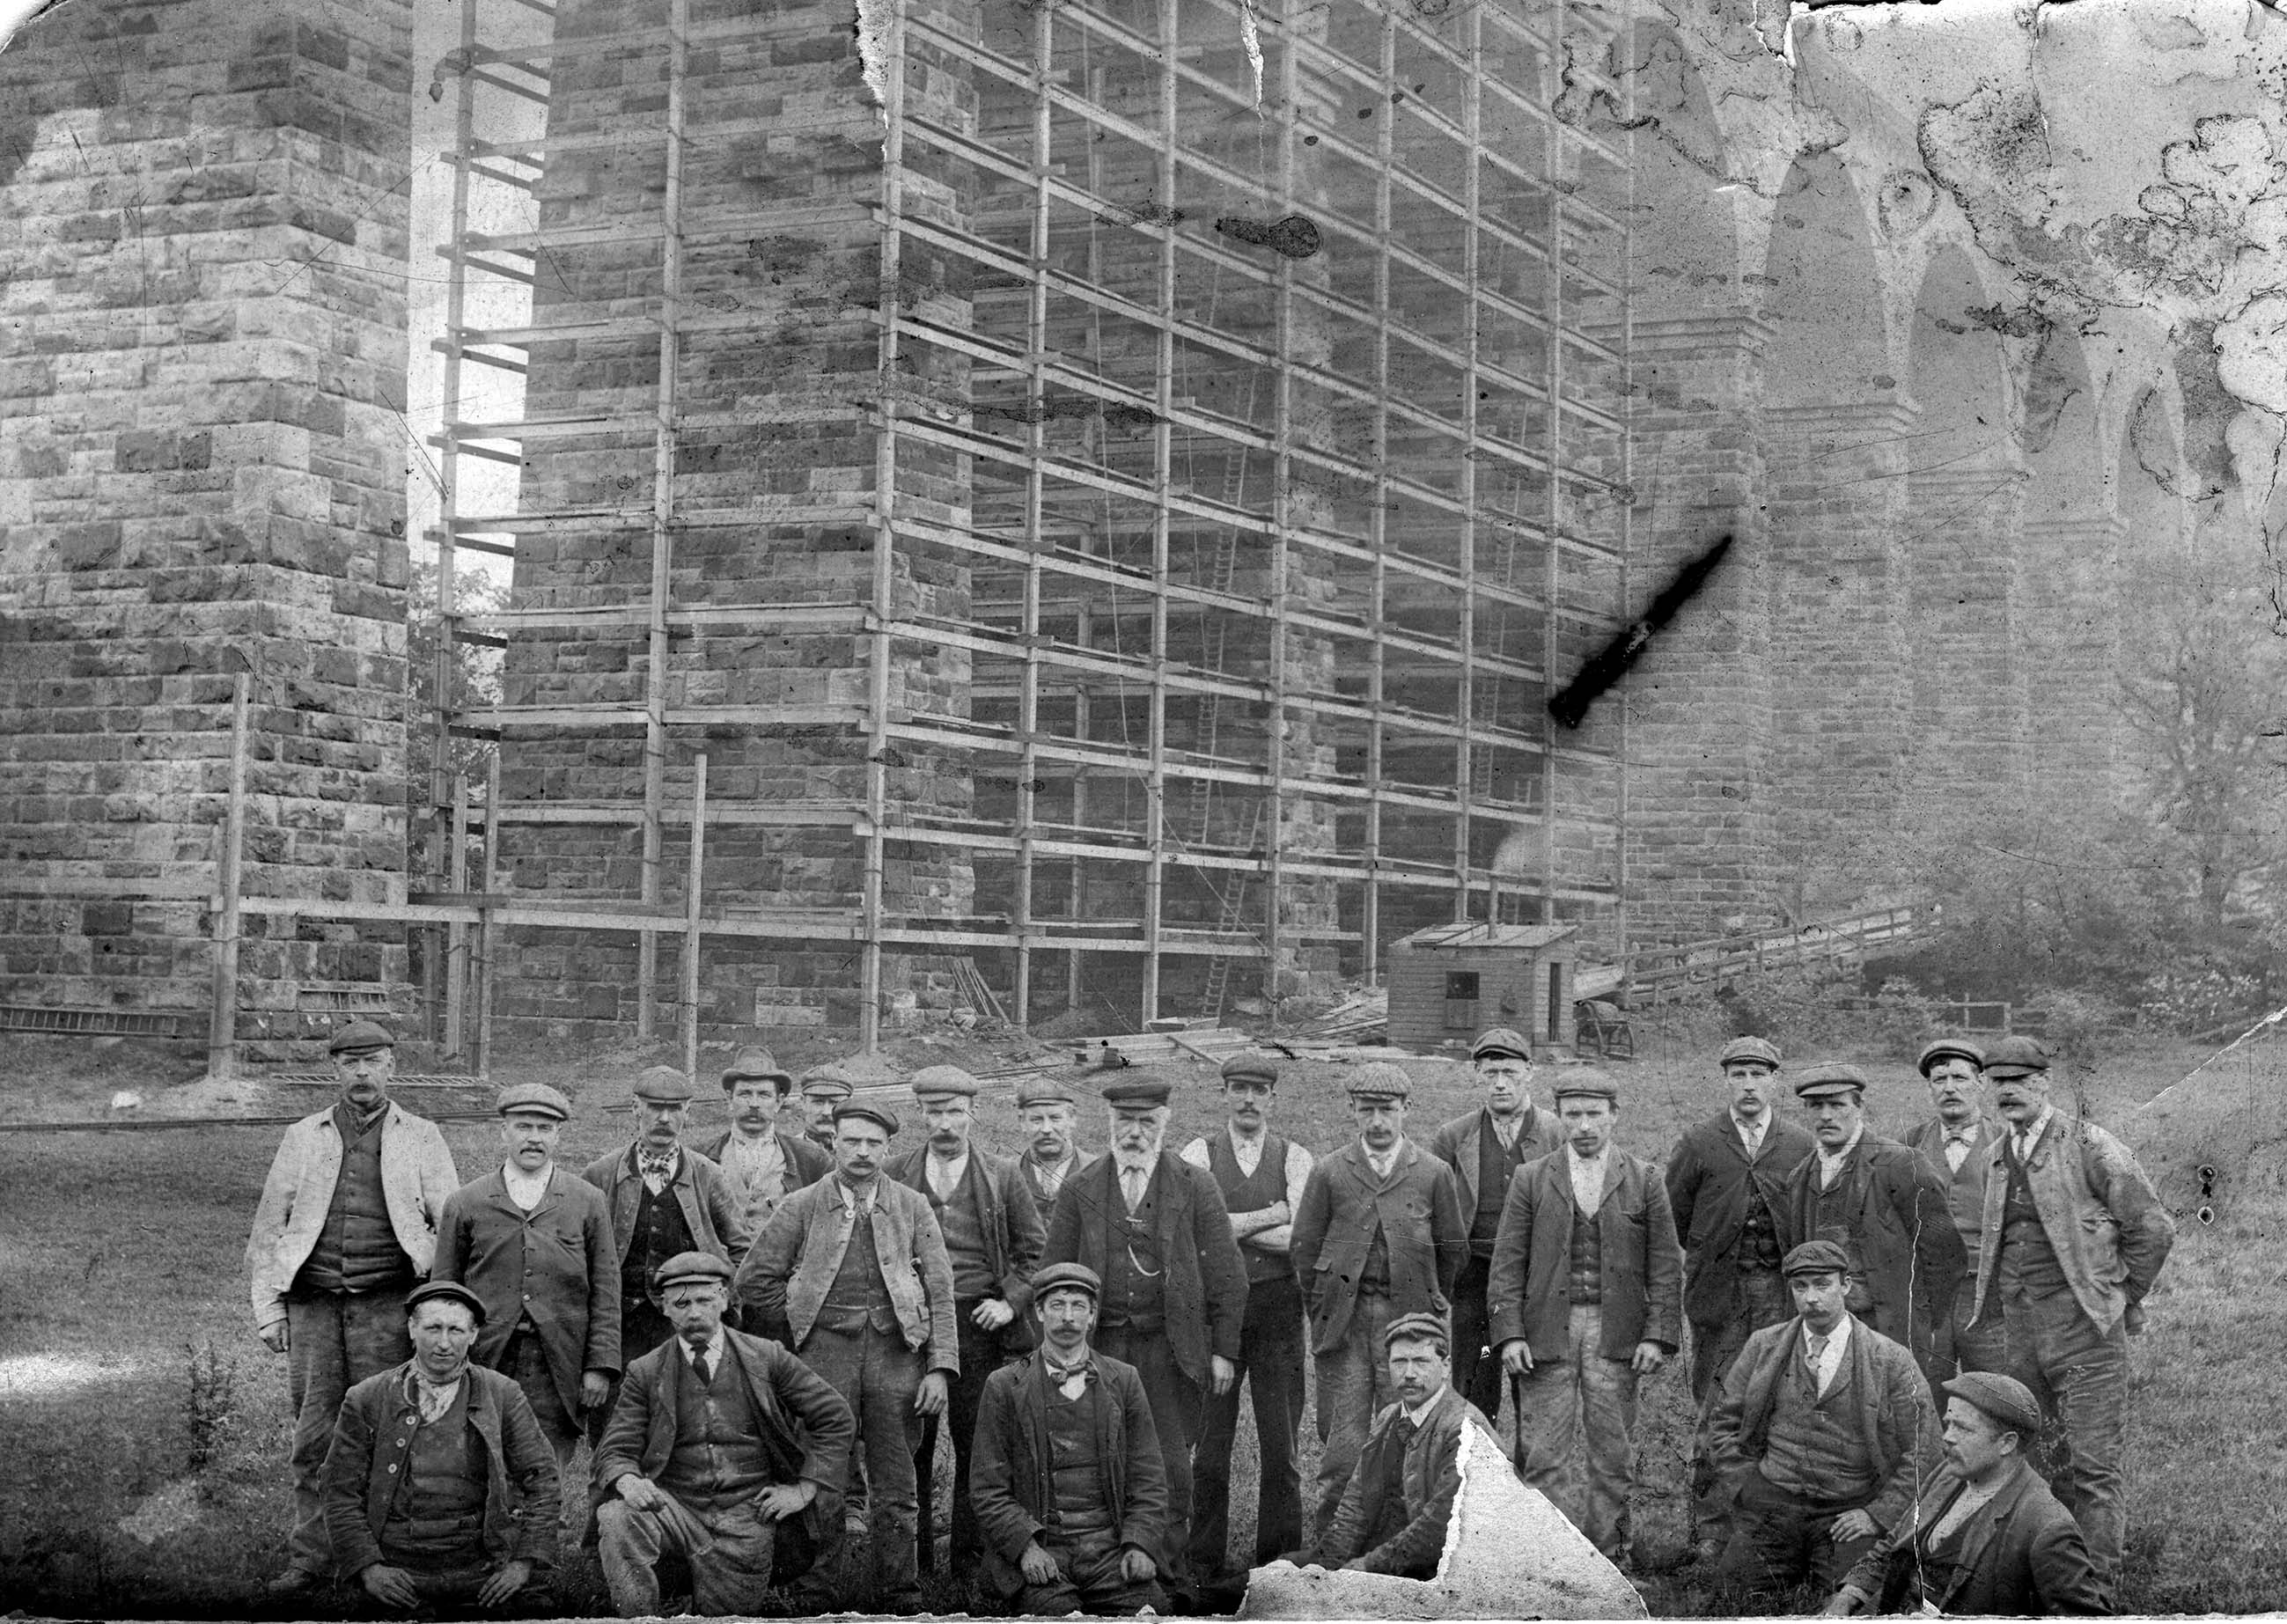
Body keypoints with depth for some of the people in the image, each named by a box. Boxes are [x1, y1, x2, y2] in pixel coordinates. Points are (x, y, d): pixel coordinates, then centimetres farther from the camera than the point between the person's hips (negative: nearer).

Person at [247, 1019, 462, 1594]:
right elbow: (268, 1228, 14)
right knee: (313, 1438, 1)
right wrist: (268, 1308, 5)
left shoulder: (421, 1138, 10)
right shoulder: (303, 1138, 14)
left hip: (385, 1308, -2)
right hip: (313, 1304, 2)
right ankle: (308, 1558, 8)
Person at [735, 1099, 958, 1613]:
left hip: (895, 1349, 1)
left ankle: (901, 1600, 10)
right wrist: (800, 1330, 6)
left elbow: (941, 1294, 6)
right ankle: (815, 1601, 5)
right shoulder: (801, 1207, 7)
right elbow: (753, 1281, 8)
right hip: (825, 1352, -1)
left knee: (895, 1489, 3)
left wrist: (940, 1368, -3)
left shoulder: (912, 1209, 9)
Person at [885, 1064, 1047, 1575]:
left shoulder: (1001, 1176, 8)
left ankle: (970, 1559, 6)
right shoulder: (894, 1175, 8)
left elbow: (1035, 1249, 13)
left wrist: (1012, 1302, 1)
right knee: (911, 1447, 0)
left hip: (979, 1323, 0)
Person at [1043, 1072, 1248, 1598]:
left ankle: (1171, 1581, 8)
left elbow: (1226, 1275, 4)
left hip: (1170, 1347, -1)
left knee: (1171, 1468, -1)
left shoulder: (1195, 1187, 4)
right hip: (1099, 1347, 1)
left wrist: (1224, 1350, -1)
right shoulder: (1079, 1190, 7)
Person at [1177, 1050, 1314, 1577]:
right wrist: (1269, 1216, -8)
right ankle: (1204, 1567, 10)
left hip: (1278, 1309, 0)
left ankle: (1278, 1565, 11)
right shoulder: (1199, 1155, 6)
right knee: (1210, 1441, 3)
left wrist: (1232, 1226, -7)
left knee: (1281, 1445, 3)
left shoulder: (1294, 1159, 7)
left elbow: (1301, 1238, -7)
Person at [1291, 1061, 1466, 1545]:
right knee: (1341, 1437, -2)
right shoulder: (1329, 1173, 6)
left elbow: (1453, 1247, 13)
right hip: (1344, 1318, 0)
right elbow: (1305, 1246, 10)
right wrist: (1321, 1312, 8)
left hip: (1408, 1316, 0)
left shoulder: (1434, 1173, 6)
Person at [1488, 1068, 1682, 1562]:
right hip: (1546, 1334, 0)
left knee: (1611, 1455, 3)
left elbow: (1666, 1266, 5)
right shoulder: (1531, 1179, 8)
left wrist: (1658, 1335, -5)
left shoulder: (1644, 1181, 7)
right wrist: (1509, 1332, -6)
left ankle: (1606, 1558, 10)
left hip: (1617, 1336, 0)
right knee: (1546, 1455, -2)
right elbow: (1507, 1263, 4)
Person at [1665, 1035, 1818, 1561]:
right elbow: (1672, 1219, 9)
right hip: (1719, 1295, -1)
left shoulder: (1802, 1145, 6)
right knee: (1715, 1416, 1)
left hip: (1784, 1294, 1)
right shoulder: (1698, 1144, 3)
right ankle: (1711, 1531, 6)